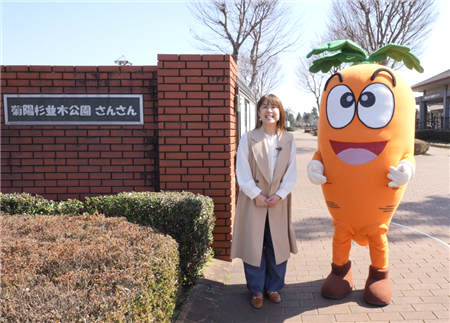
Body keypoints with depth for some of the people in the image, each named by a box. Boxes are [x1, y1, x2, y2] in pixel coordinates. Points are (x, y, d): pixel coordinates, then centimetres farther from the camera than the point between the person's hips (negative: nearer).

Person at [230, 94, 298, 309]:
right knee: (253, 246, 6)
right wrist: (257, 195, -13)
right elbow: (242, 173, -8)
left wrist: (279, 195, -10)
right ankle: (257, 290, 24)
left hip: (279, 202, 2)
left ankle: (273, 287, 30)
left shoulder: (288, 140, 1)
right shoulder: (248, 139, -6)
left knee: (278, 246, 11)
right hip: (253, 201, -2)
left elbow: (291, 174, 1)